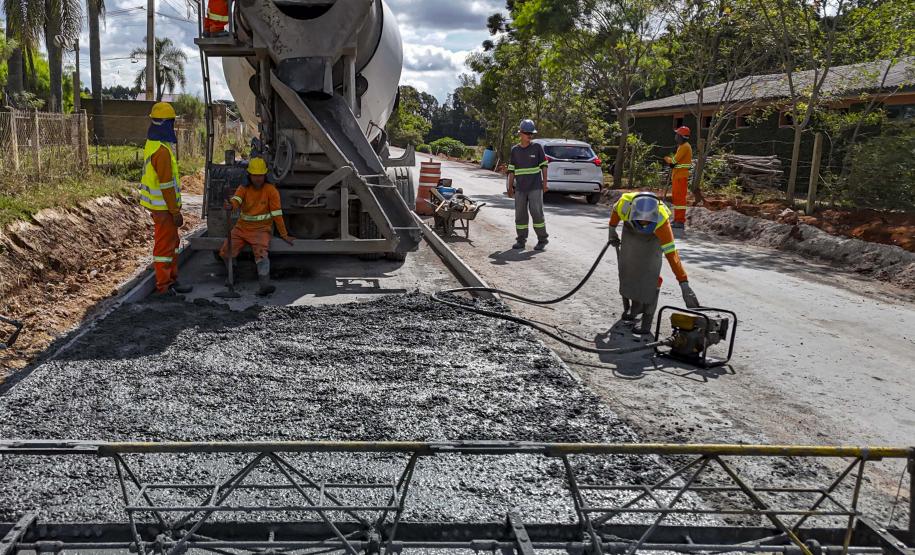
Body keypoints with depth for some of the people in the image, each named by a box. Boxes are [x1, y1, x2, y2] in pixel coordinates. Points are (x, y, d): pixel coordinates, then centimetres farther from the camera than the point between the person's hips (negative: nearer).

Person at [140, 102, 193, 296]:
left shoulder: (152, 143, 10)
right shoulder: (162, 150, -22)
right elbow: (166, 185, -22)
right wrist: (175, 211, -18)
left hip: (157, 203, 10)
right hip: (163, 206, -10)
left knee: (172, 243, 19)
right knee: (165, 245, -2)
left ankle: (171, 279, 28)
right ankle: (164, 286, 6)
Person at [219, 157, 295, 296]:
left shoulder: (271, 190, -4)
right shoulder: (243, 189, 5)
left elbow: (277, 214, -7)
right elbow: (236, 200, -17)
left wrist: (284, 235, -7)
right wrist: (230, 206, -42)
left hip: (262, 229, -4)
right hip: (242, 228, 4)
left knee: (261, 252, -32)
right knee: (225, 252, -10)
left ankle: (264, 284, -47)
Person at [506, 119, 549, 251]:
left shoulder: (537, 147, 1)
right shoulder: (515, 150, 8)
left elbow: (544, 165, 3)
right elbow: (511, 170, 11)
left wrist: (545, 182, -3)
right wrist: (510, 187, 9)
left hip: (535, 187, -3)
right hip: (520, 188, 3)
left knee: (536, 212, -6)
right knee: (520, 214, 6)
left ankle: (542, 239, 6)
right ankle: (521, 240, 16)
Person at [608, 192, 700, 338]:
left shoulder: (662, 221, -43)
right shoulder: (625, 202, -38)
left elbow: (671, 254, -44)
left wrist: (684, 284, -45)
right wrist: (612, 230, 5)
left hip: (653, 236, -3)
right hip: (630, 229, 4)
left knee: (649, 274, -16)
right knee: (626, 268, 4)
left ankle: (647, 322, -14)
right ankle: (634, 307, 25)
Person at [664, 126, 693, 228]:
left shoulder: (685, 146, -13)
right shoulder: (681, 146, 20)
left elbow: (675, 160, -17)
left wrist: (667, 159, 2)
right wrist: (671, 163, 2)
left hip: (681, 176, -10)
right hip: (677, 176, 10)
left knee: (680, 198, -10)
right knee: (676, 198, 13)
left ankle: (680, 221, -11)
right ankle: (677, 220, 19)